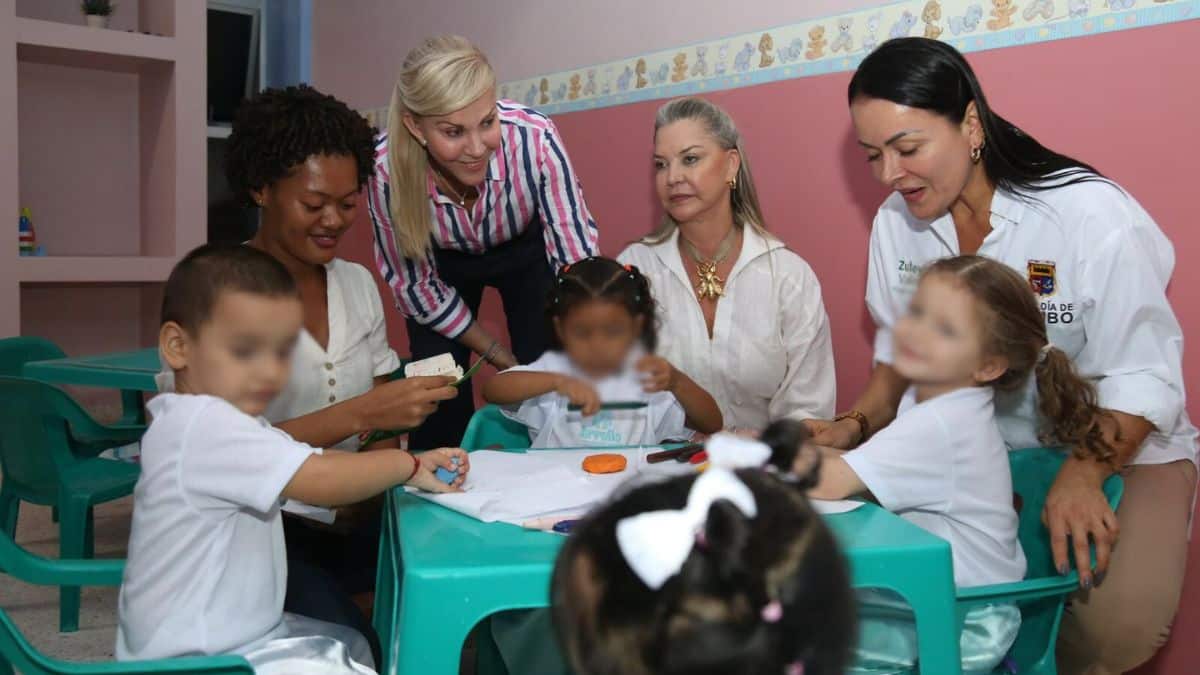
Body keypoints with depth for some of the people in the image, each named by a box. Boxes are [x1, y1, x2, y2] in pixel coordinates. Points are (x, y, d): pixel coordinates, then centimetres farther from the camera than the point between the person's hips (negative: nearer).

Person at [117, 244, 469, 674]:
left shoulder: (228, 421, 8)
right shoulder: (202, 423, -25)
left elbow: (316, 463, 7)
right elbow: (322, 483, -30)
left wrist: (418, 466, -6)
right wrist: (406, 465, -13)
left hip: (230, 637, 10)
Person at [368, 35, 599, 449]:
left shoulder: (534, 139, -36)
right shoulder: (386, 168, -32)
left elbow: (578, 260, -32)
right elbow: (415, 282, -17)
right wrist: (501, 358, -14)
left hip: (526, 250, 0)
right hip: (442, 264, 0)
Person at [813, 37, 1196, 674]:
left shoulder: (1096, 217, -20)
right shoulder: (895, 222, -4)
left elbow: (1139, 381, -17)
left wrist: (1080, 476, -33)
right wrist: (853, 425, -13)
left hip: (1118, 451, -4)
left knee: (1116, 620, -29)